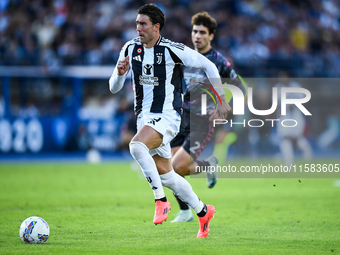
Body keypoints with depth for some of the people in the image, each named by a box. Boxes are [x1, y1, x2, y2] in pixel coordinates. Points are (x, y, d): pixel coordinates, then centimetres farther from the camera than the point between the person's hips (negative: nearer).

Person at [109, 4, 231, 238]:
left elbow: (208, 66, -3)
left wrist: (222, 101, -2)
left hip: (167, 117, -7)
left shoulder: (172, 50, -12)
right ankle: (203, 211, 29)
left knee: (136, 146, -33)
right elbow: (114, 88, 7)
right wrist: (120, 73, -16)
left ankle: (161, 200, -21)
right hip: (144, 117, 7)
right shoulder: (130, 49, 3)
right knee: (165, 175, 10)